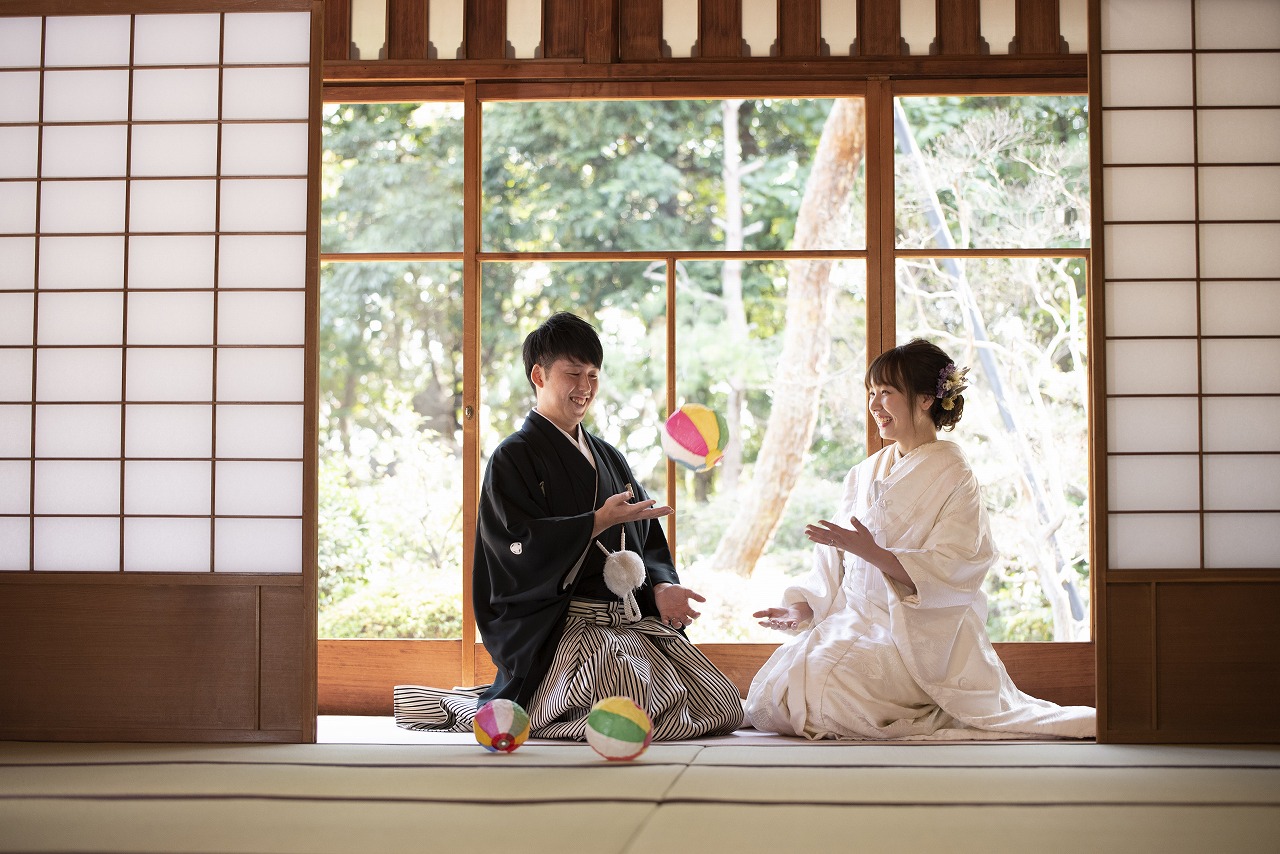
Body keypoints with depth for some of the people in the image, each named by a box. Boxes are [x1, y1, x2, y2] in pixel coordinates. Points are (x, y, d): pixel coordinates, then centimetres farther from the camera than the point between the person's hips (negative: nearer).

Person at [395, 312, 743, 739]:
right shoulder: (514, 457, -1)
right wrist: (600, 521, -18)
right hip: (559, 629, -7)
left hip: (631, 620, 8)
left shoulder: (610, 459, 20)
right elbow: (521, 546, -14)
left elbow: (646, 542, 17)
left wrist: (661, 588, -4)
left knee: (725, 707, -3)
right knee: (646, 708, -29)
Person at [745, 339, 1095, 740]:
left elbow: (951, 571, -17)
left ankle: (934, 718, 0)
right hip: (854, 624, 7)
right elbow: (835, 561, 16)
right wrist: (803, 608, 0)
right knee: (767, 699, -11)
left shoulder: (954, 477, -6)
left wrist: (873, 552, -26)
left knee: (817, 695, -28)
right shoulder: (865, 473, 16)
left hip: (919, 635, -7)